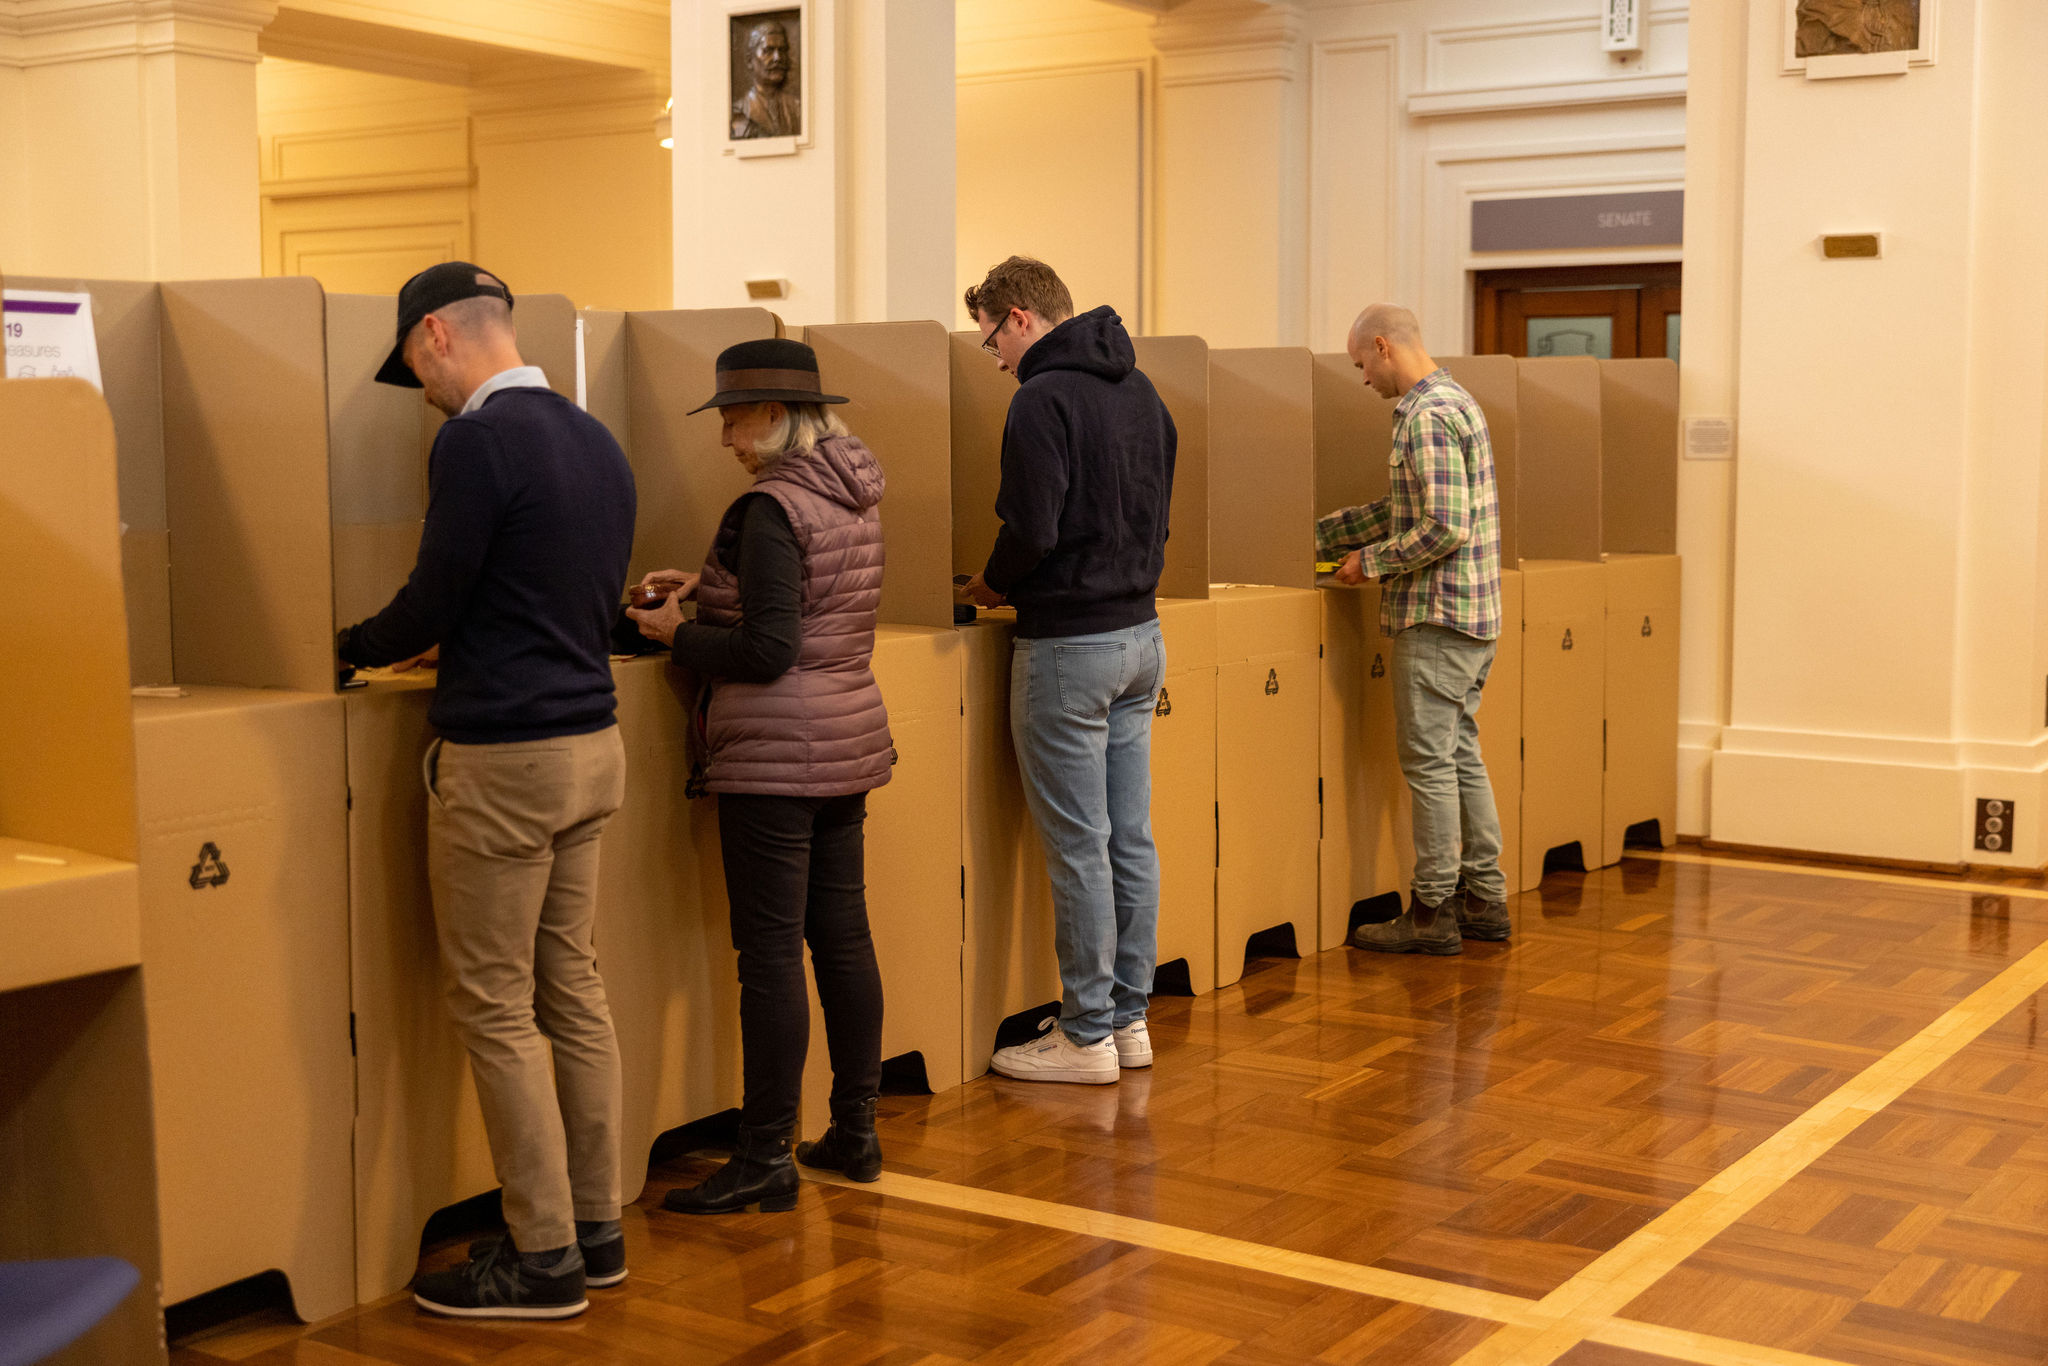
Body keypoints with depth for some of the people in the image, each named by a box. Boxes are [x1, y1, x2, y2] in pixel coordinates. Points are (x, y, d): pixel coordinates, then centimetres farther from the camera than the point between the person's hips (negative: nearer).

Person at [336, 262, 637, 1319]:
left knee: (494, 1006, 1)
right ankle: (595, 1227, 23)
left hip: (503, 757, -9)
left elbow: (432, 602, -13)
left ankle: (543, 1256, 7)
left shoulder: (478, 442, -15)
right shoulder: (595, 439, 11)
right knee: (571, 987, 15)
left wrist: (352, 649, 8)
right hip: (591, 744, 9)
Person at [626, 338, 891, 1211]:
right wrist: (708, 590, 17)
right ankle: (855, 1132, 22)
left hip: (777, 754, -9)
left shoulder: (770, 508, -16)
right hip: (847, 737, 9)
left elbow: (766, 651, -21)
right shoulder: (851, 498, 11)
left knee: (770, 953, -4)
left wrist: (676, 634, -7)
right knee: (843, 936, 13)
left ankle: (766, 1159, 3)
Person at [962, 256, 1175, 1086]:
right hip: (1140, 631, 9)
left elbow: (1032, 529, -22)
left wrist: (993, 585, -3)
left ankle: (1086, 1035, 6)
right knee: (1131, 839, 12)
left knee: (1078, 848, -1)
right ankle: (1129, 1018, 20)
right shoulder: (1141, 390, 12)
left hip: (1070, 646, -9)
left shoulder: (1044, 399, -15)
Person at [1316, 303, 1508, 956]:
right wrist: (1318, 535, 21)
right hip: (1474, 612, 10)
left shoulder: (1426, 416, -16)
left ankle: (1433, 912, 4)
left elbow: (1444, 528, -24)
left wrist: (1371, 562, -11)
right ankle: (1484, 900, 21)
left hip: (1436, 615, -10)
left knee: (1428, 761, -3)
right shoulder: (1455, 400, 17)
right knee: (1461, 755, 15)